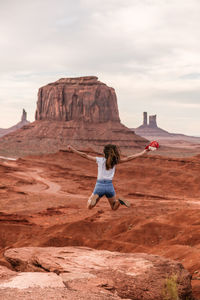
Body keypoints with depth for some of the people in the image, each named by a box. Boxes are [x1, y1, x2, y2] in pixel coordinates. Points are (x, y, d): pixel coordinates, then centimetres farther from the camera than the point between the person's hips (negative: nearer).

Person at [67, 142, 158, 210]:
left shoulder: (100, 160, -3)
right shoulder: (115, 161, 1)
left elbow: (85, 155, -4)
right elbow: (129, 158, -1)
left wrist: (72, 149, 1)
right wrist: (144, 152, 4)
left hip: (100, 185, -2)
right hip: (109, 186, 2)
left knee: (89, 206, 7)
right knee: (114, 208, 18)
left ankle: (95, 198, -26)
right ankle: (118, 201, -17)